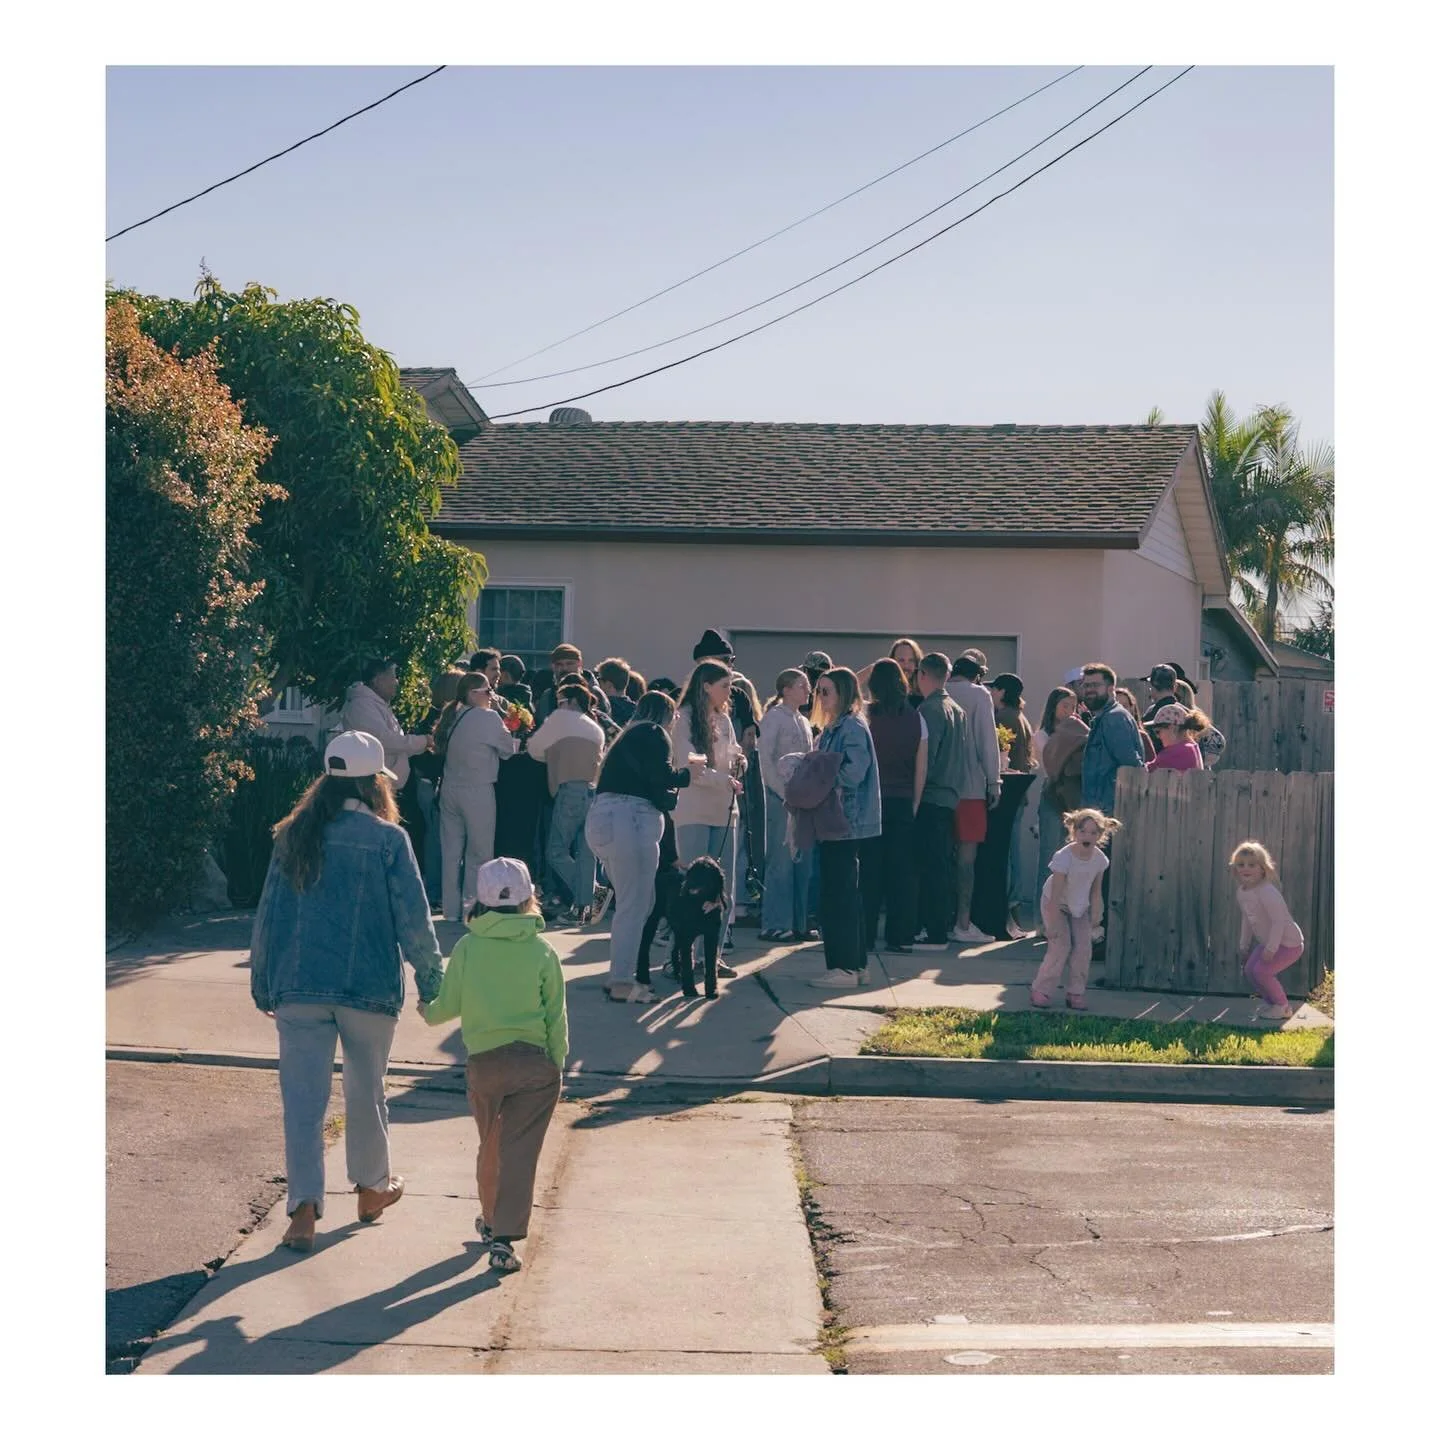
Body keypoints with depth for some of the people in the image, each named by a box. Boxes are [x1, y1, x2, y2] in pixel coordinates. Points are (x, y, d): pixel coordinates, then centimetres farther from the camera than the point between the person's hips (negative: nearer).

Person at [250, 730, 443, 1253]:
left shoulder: (294, 836, 2)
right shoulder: (388, 839, -7)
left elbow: (268, 916, 6)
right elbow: (414, 918, -7)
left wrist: (263, 985, 16)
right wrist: (430, 979, 5)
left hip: (299, 988, 1)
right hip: (369, 988, -1)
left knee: (303, 1099, 2)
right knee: (366, 1092, 17)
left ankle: (304, 1207, -9)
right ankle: (372, 1188, 34)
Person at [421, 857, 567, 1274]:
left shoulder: (467, 949, -3)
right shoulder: (542, 952, -4)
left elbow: (449, 1005, 3)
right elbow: (556, 1017, -1)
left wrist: (427, 1011, 25)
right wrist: (557, 1064, 10)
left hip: (482, 1063, 2)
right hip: (534, 1062, -2)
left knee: (490, 1146, 20)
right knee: (520, 1150, -2)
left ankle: (490, 1220, 38)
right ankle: (504, 1238, -12)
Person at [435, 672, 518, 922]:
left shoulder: (451, 717, 6)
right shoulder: (487, 718, -13)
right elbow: (508, 749, -5)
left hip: (450, 788, 6)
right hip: (477, 791, -6)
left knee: (451, 851, 11)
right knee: (479, 853, 3)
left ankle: (451, 908, 15)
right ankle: (472, 908, 2)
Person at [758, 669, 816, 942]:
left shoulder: (804, 722, 18)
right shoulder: (774, 718, -5)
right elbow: (765, 758, -11)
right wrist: (784, 793, -15)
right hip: (781, 797, -7)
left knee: (802, 861, 7)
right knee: (781, 862, -7)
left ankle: (798, 923, 12)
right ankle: (775, 924, -3)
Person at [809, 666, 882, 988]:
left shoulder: (853, 728, -12)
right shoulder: (832, 729, 17)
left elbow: (853, 773, -21)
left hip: (846, 823, -10)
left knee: (839, 893, -7)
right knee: (845, 893, 12)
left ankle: (844, 967, -3)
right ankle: (855, 964, 18)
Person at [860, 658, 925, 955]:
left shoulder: (867, 715, -7)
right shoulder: (916, 718, 3)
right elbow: (921, 768, 4)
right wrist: (914, 804, 11)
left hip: (872, 800, -2)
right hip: (903, 802, 3)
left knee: (869, 869, 2)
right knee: (901, 869, 5)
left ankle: (866, 935, 3)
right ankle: (900, 937, 6)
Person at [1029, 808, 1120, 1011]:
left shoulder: (1100, 859, -16)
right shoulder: (1064, 857, -31)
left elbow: (1095, 891, -3)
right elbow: (1056, 894, -27)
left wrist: (1094, 920, -1)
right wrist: (1053, 924, -25)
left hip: (1080, 907, 5)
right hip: (1056, 904, -5)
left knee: (1083, 947, -5)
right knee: (1061, 945, -13)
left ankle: (1075, 992, 5)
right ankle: (1041, 990, -3)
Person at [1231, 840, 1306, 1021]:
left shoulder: (1267, 893, -30)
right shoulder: (1241, 893, -1)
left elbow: (1279, 921, -30)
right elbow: (1247, 919, 13)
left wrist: (1270, 949, -28)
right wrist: (1244, 946, 16)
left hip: (1289, 943, -9)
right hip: (1267, 942, 9)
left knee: (1262, 970, -15)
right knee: (1250, 970, 5)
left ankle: (1283, 1007, 4)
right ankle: (1273, 1001, 23)